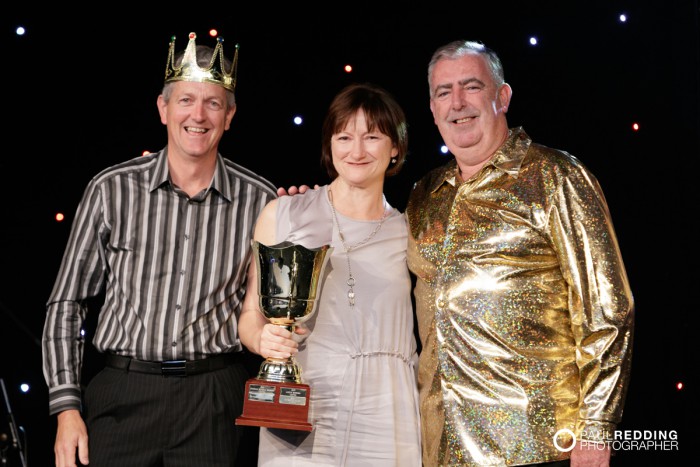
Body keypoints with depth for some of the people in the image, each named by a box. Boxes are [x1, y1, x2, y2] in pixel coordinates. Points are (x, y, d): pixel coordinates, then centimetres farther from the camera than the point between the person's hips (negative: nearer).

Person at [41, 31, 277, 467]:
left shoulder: (260, 200, 1)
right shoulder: (112, 190, 0)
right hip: (123, 394, 0)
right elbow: (66, 303, 4)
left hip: (214, 399, 0)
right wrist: (67, 406, -1)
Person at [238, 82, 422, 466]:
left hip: (384, 426, 1)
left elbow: (426, 333, 13)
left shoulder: (408, 234, 6)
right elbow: (251, 313, 7)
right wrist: (262, 339, -13)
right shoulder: (283, 214, 3)